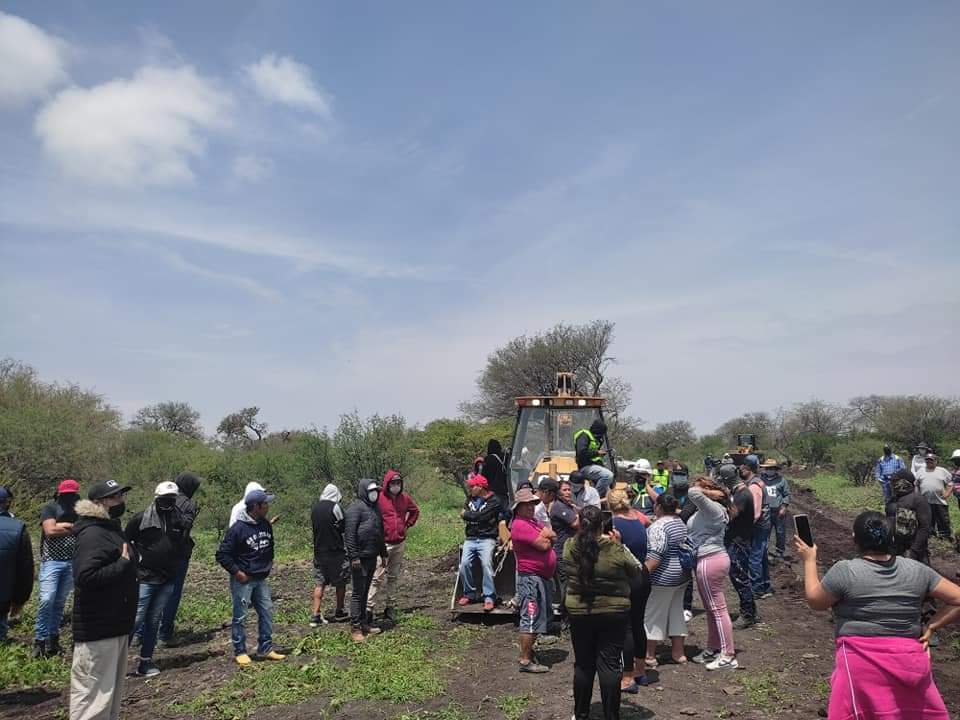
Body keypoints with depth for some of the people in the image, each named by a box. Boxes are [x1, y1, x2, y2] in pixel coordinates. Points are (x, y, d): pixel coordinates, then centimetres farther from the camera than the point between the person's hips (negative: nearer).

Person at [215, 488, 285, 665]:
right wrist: (237, 573, -16)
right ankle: (240, 652, 16)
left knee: (267, 612, 9)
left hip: (261, 579, 7)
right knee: (240, 617, 3)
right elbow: (222, 555, -15)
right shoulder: (238, 528, -19)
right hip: (242, 580, -7)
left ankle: (266, 649, 20)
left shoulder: (266, 525, 3)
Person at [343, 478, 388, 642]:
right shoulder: (356, 508, -12)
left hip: (372, 557, 8)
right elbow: (349, 533, -18)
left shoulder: (375, 507, 16)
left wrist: (383, 553, 23)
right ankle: (355, 628, 1)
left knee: (365, 591, 16)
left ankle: (364, 622, 24)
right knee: (357, 592, -4)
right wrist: (354, 556, -21)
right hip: (360, 558, -8)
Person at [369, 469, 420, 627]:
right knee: (377, 578, -10)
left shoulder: (404, 498, 6)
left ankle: (390, 608, 22)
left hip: (400, 543, 6)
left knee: (393, 578, 13)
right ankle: (368, 608, -6)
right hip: (383, 544, -6)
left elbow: (415, 511, 23)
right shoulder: (379, 498, -12)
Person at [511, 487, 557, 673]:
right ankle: (525, 661, -4)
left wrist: (544, 536, -13)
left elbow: (553, 536, 6)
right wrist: (547, 537, 1)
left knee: (544, 614, 19)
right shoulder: (520, 525, -15)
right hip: (530, 576, -10)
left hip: (543, 577, 10)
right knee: (530, 618, -8)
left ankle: (528, 650, 30)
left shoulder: (535, 522, 17)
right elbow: (543, 545, -20)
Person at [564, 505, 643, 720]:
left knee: (583, 664, 14)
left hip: (578, 612, 2)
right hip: (613, 613, -2)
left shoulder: (570, 547, -12)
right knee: (610, 664, 6)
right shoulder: (616, 550, -18)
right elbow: (637, 571, -2)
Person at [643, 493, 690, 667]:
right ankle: (678, 652, 22)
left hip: (663, 578, -9)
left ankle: (649, 655, 8)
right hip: (682, 576, 9)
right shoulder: (681, 523, 9)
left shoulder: (659, 526, -20)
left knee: (652, 614, 2)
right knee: (676, 611, 16)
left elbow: (655, 556, -25)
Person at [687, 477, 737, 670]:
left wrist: (711, 493, -17)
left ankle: (728, 656, 1)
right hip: (713, 559, 11)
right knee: (711, 609, 17)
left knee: (718, 609, -5)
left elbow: (693, 493, -31)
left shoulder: (712, 508, -16)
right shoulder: (707, 509, 15)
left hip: (710, 561, -11)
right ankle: (713, 649, 27)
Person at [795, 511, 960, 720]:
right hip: (909, 662, 4)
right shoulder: (916, 570, 2)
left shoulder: (844, 571, -11)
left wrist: (809, 560, 11)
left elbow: (815, 601, 3)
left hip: (863, 663, -4)